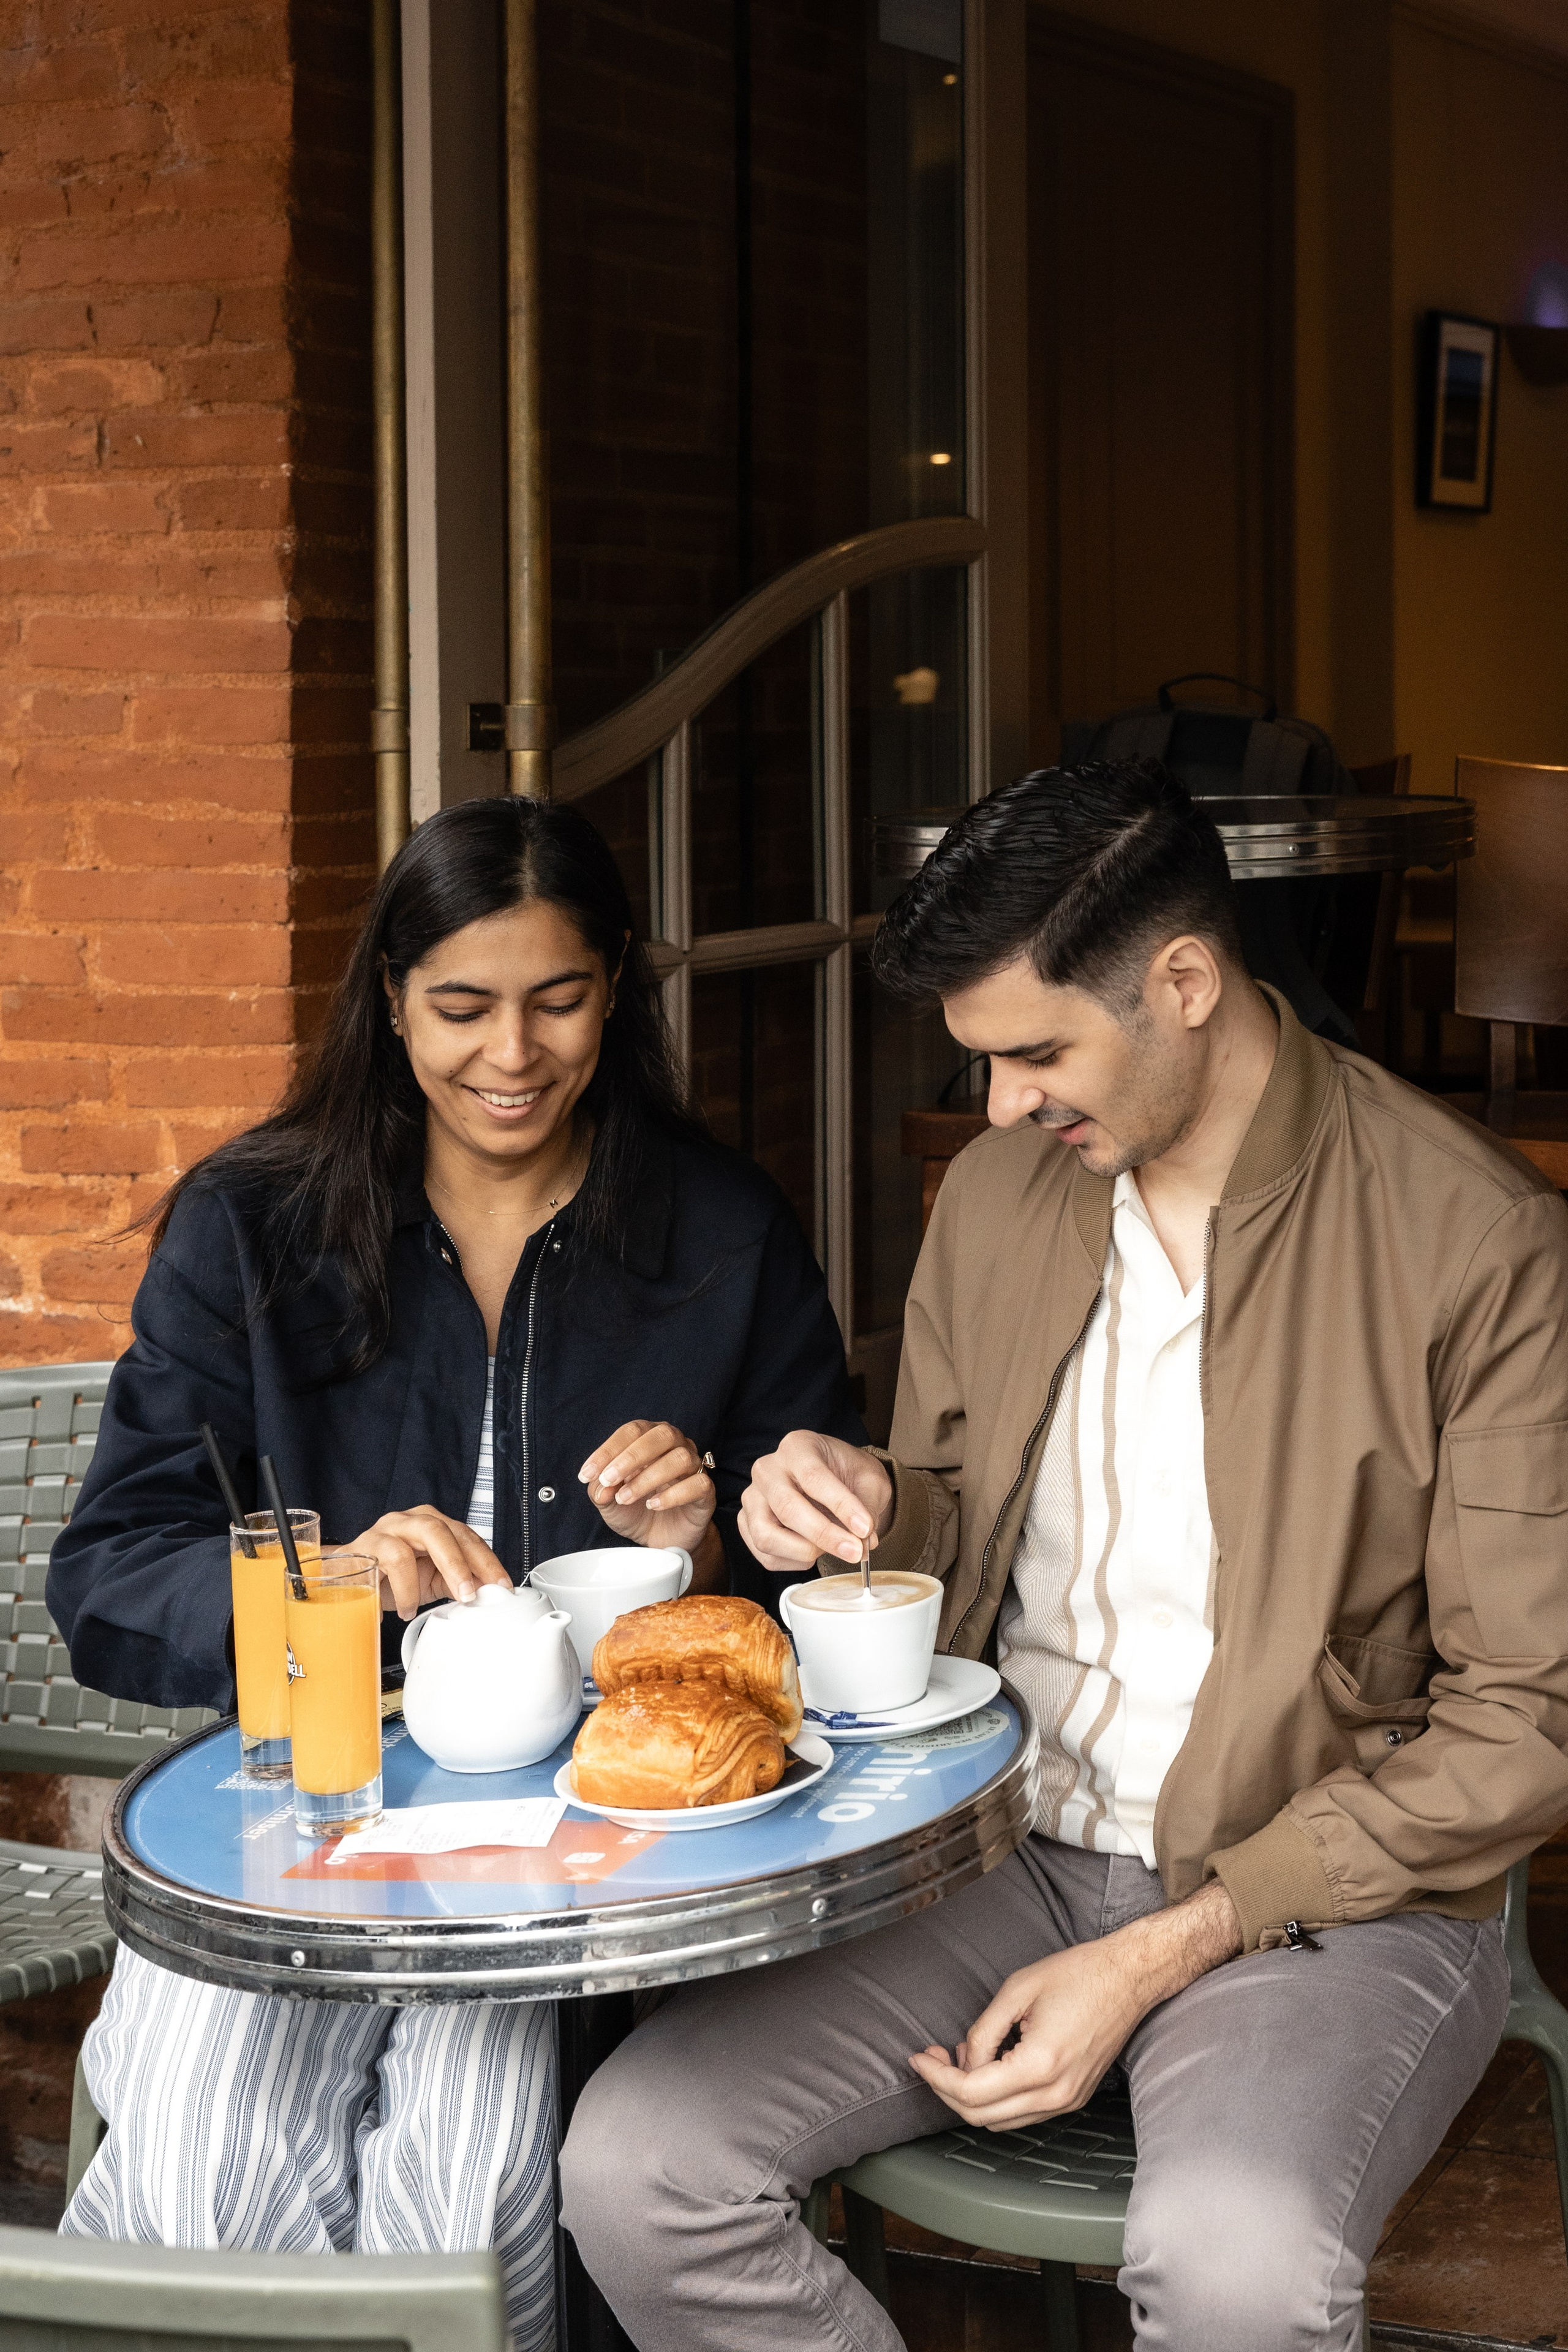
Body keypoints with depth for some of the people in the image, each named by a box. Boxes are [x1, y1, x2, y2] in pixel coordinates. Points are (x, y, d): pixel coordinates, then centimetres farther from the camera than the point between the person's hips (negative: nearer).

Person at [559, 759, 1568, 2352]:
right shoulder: (996, 1194, 7)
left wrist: (1162, 1954, -16)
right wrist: (873, 1511, -6)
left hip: (1326, 1891, -5)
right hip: (1008, 1848, 5)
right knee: (631, 2167, -16)